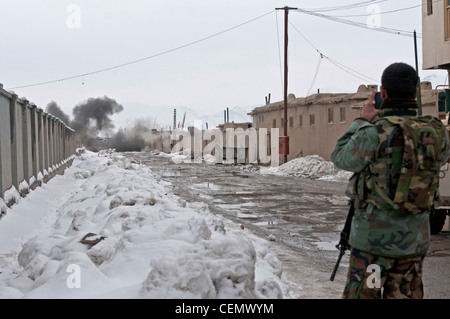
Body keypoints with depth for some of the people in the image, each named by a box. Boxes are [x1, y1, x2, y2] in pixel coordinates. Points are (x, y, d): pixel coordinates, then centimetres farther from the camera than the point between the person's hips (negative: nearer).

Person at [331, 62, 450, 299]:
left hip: (374, 237, -5)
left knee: (362, 295, 6)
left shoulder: (373, 134, -18)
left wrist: (362, 121, 6)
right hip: (415, 240, 5)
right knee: (405, 295, 14)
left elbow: (341, 159, -1)